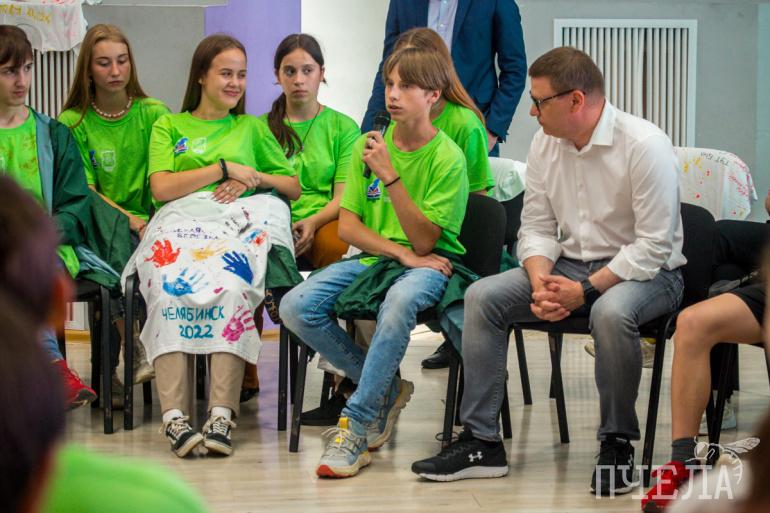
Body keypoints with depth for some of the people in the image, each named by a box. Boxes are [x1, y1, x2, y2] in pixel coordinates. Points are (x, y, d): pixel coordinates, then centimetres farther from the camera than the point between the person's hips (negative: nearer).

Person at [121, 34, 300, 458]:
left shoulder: (252, 128, 29)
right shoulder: (168, 127, 24)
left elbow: (294, 186, 26)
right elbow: (161, 187, 7)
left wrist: (254, 178, 6)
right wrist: (225, 169, 2)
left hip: (237, 227, 1)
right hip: (180, 222, 0)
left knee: (231, 289, -36)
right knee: (170, 291, -36)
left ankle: (222, 413, -41)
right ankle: (174, 416, -42)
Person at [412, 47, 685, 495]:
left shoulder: (644, 145, -19)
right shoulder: (546, 143, 2)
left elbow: (653, 246, -21)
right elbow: (536, 227, 5)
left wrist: (585, 290, -25)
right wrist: (541, 281, -15)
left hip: (645, 272, -6)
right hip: (569, 264, 7)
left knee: (611, 312, -40)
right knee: (483, 296, -12)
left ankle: (618, 444, -18)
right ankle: (481, 442, -10)